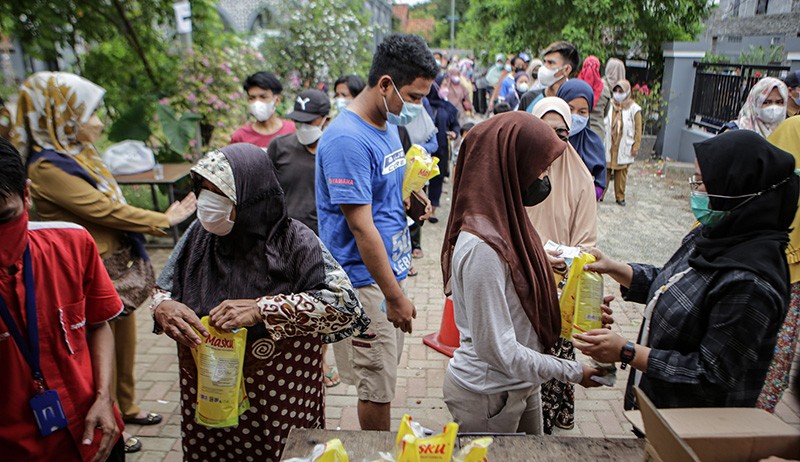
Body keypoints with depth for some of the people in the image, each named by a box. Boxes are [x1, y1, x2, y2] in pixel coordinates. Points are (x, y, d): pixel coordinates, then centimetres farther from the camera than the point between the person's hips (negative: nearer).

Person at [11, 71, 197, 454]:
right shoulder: (47, 167, -18)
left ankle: (126, 407, 38)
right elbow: (104, 210, -21)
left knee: (124, 337, 20)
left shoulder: (79, 154, 9)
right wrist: (163, 220, -14)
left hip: (122, 265, 9)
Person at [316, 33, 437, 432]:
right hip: (363, 281, -9)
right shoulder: (347, 140, -22)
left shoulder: (388, 126, 8)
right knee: (377, 385, 4)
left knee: (386, 373, 21)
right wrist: (395, 296, -21)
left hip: (389, 271, 9)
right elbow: (361, 227, -24)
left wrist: (410, 199, 5)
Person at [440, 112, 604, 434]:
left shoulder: (504, 222, -2)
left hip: (521, 385, 8)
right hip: (487, 396, -8)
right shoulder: (481, 247, -30)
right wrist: (572, 372, -16)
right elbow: (498, 349, -26)